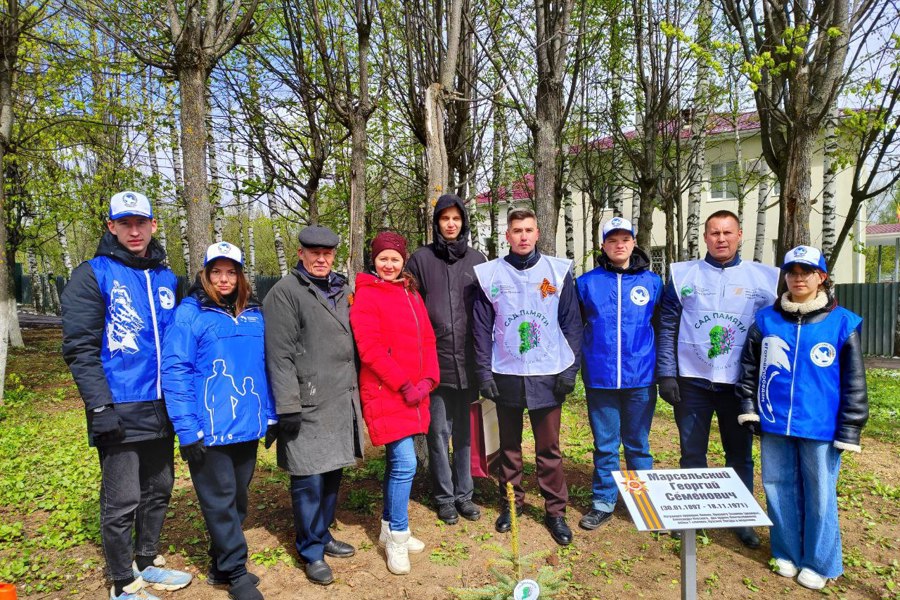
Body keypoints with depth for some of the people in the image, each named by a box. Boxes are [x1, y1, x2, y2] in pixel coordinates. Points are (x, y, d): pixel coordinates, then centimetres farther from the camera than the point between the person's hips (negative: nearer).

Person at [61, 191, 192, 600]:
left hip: (161, 408, 6)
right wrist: (100, 407, -17)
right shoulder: (93, 275, -6)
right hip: (120, 411, -5)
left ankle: (147, 562, 36)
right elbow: (80, 348, -11)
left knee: (158, 490, 17)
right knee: (122, 500, 4)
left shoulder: (166, 277, 10)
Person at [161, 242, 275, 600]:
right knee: (220, 503, 5)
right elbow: (175, 373, -12)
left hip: (248, 427, 6)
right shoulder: (189, 314, -7)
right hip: (209, 431, -5)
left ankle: (220, 563, 36)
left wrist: (271, 414, 11)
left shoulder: (254, 315, 8)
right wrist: (187, 430, -16)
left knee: (237, 499, 17)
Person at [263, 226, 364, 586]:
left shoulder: (341, 291, 16)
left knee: (332, 473, 15)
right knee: (309, 479, 1)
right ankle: (311, 551, 18)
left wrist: (356, 391, 19)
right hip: (308, 404, -7)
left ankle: (323, 535, 32)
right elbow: (280, 355, -13)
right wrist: (288, 406, -17)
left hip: (342, 402, 7)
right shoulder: (285, 293, -7)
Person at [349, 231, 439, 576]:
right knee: (405, 464, -9)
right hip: (385, 393, -7)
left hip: (414, 392, 7)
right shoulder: (366, 295, -8)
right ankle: (397, 539, 9)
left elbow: (427, 339, 11)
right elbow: (370, 349, -15)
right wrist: (404, 385, -15)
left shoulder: (411, 293, 14)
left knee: (397, 462, 16)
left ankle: (390, 525, 33)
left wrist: (428, 379, -3)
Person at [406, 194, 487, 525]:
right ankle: (444, 497, 23)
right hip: (434, 361, -2)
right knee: (439, 431, 7)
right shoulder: (421, 259, 1)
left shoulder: (477, 259, 8)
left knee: (464, 431, 13)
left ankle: (464, 493, 27)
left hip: (468, 361, 2)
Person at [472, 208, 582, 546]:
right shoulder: (489, 275, 1)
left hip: (548, 375, 0)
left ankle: (555, 510, 22)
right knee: (509, 445, 14)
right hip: (506, 375, 1)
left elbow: (571, 323, 2)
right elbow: (482, 328, 2)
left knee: (549, 448, 7)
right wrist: (484, 372, -2)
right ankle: (511, 503, 30)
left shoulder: (559, 271, 1)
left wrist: (570, 369, -4)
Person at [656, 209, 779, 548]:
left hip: (739, 381, 1)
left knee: (740, 454, 11)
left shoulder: (763, 278, 4)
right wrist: (666, 374, -4)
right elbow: (667, 327, 1)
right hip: (692, 380, 0)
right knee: (692, 453, 9)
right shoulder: (683, 275, 2)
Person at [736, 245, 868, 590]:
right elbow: (749, 366, 10)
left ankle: (819, 563, 27)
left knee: (819, 494, 9)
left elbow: (854, 382, -1)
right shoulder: (767, 319, 2)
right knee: (780, 490, 13)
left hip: (820, 429, -2)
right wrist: (748, 407, 5)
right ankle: (787, 553, 31)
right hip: (775, 426, 2)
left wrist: (849, 430, -3)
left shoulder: (842, 323, -4)